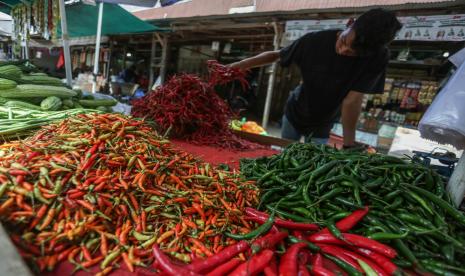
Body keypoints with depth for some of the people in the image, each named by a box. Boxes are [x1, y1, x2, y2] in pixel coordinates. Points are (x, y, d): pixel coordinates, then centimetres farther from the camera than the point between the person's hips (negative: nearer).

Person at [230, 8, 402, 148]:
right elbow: (276, 55, -10)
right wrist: (240, 65, -18)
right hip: (294, 113, 1)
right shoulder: (315, 41, -22)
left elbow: (353, 100, -27)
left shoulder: (377, 58, -25)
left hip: (321, 126, -1)